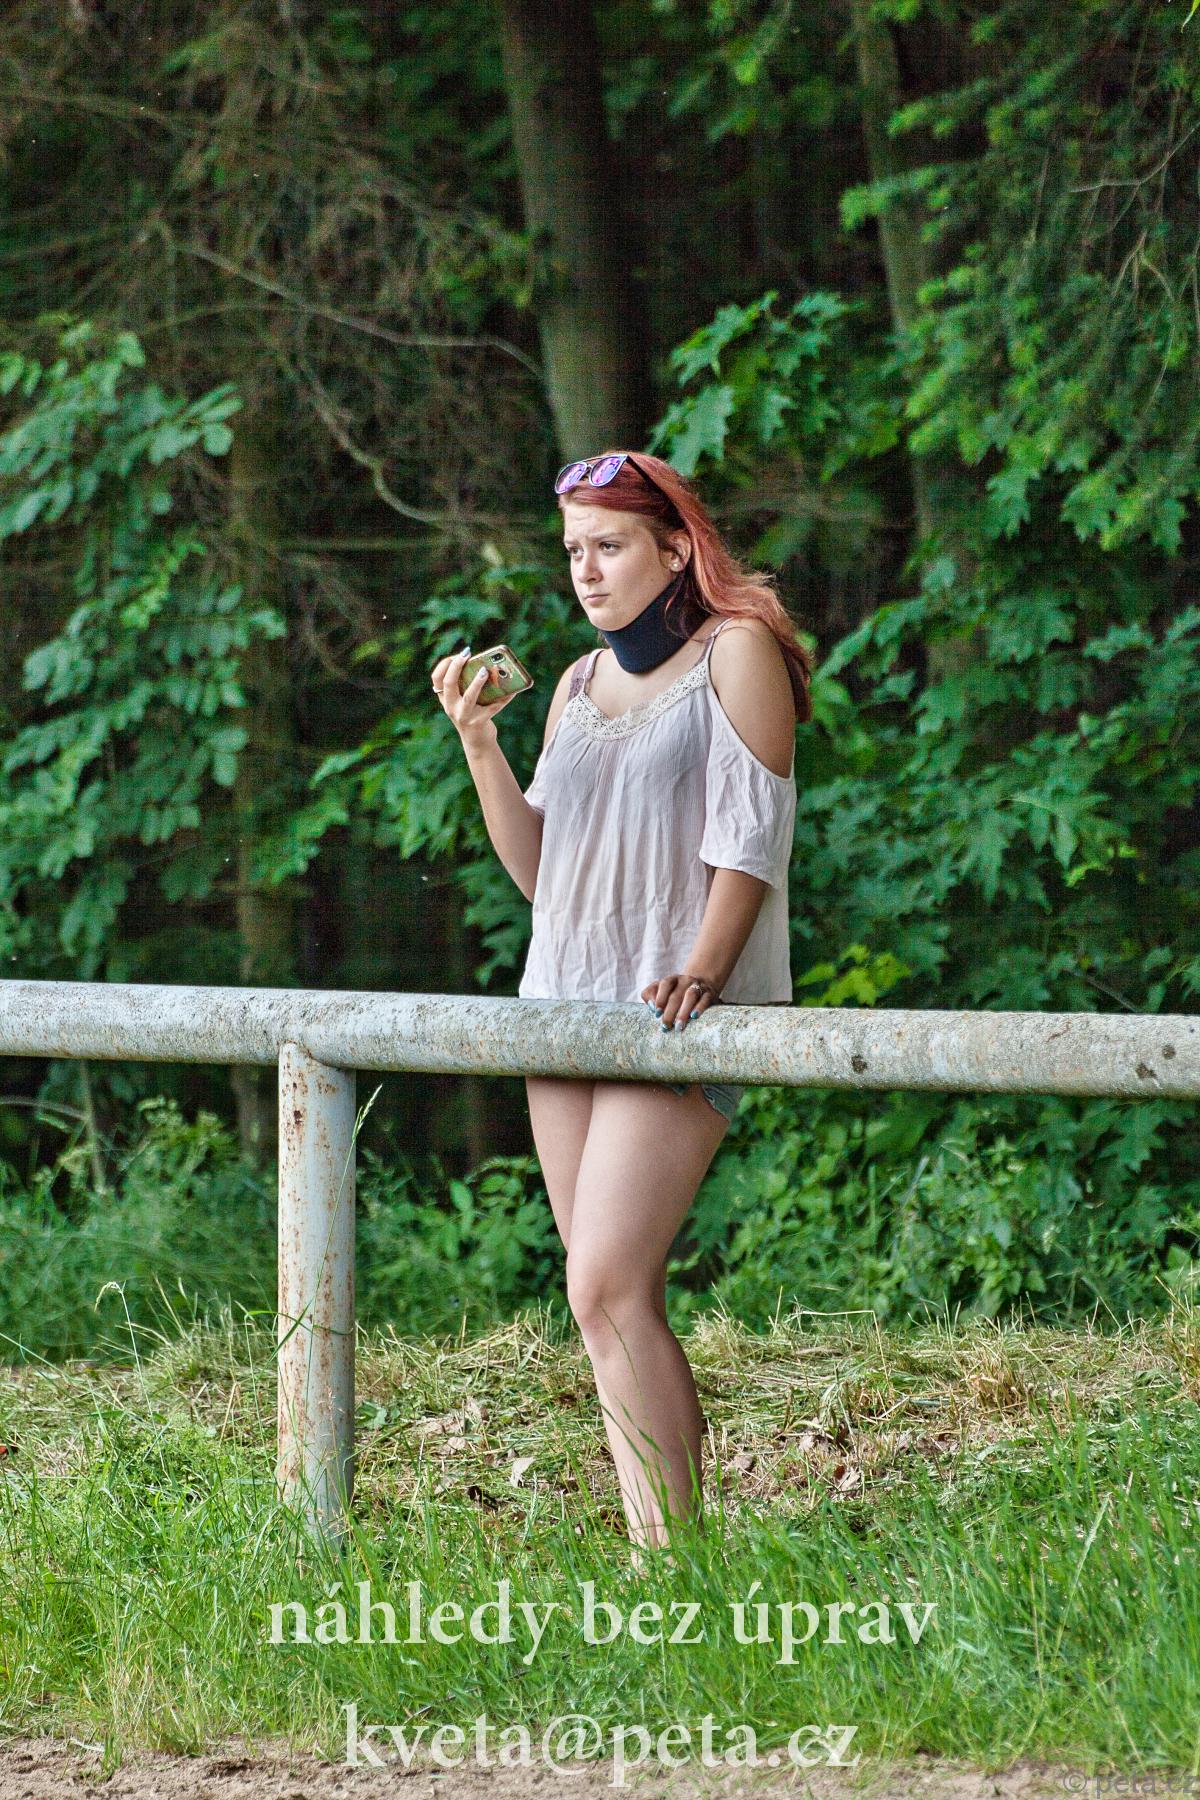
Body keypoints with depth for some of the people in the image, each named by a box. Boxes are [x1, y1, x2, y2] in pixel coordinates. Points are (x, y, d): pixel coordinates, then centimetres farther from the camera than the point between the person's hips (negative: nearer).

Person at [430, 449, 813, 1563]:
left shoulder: (735, 654, 0)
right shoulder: (579, 685, 19)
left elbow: (750, 831, -8)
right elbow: (538, 867, 17)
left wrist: (700, 970, -20)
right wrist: (478, 739, 6)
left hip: (672, 1012, -7)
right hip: (565, 999, 7)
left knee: (607, 1289, -18)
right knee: (606, 1299, 3)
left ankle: (672, 1559, -19)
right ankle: (653, 1551, 4)